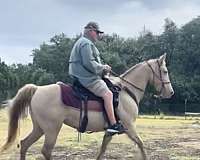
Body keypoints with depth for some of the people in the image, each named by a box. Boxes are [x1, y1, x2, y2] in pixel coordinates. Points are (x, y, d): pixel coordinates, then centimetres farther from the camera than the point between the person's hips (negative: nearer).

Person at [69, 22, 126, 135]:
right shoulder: (86, 43, -12)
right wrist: (103, 68, -11)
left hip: (85, 77, 12)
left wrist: (103, 67, 12)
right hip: (87, 78, -12)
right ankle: (113, 125, -25)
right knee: (107, 94, -20)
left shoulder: (84, 42, 24)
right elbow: (89, 63, -22)